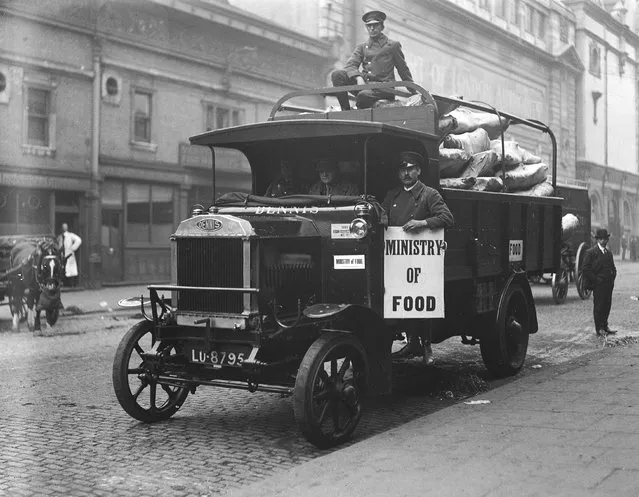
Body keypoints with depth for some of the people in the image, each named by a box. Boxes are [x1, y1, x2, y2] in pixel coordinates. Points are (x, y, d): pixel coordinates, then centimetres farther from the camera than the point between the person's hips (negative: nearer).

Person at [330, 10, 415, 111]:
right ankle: (346, 111, -18)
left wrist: (414, 93, 19)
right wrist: (358, 78, -20)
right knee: (337, 74, -20)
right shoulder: (362, 47, 20)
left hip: (383, 88, -4)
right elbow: (350, 65, 3)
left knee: (363, 95, -38)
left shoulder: (393, 46, 13)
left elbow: (403, 70, 18)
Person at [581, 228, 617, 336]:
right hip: (598, 285, -7)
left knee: (607, 306, 8)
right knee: (598, 306, -3)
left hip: (608, 285, 7)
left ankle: (605, 327, 17)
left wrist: (612, 278, 9)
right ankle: (599, 329, 2)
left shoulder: (609, 253, 17)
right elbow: (586, 269, -11)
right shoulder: (591, 252, -6)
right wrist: (596, 279, -13)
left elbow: (613, 268, 26)